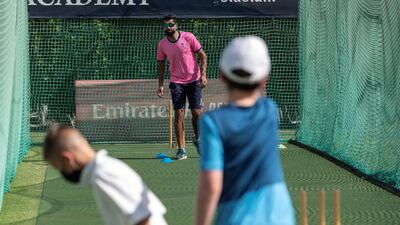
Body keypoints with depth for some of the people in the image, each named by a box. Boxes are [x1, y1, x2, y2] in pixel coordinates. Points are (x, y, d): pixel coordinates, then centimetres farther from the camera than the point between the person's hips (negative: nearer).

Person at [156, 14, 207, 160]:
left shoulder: (188, 37, -7)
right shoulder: (162, 44, 1)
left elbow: (202, 55, -2)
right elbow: (161, 64, 11)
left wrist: (203, 74, -12)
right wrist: (160, 85, 4)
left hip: (194, 80, -1)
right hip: (176, 82, 1)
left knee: (196, 112, -2)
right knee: (179, 114, -5)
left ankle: (197, 138, 27)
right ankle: (181, 149, -3)